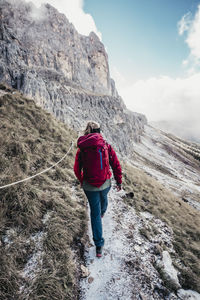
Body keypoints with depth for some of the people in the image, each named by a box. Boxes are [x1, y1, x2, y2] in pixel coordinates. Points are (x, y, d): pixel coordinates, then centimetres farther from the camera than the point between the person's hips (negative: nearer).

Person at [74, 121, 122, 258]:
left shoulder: (81, 148, -6)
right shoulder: (106, 145, -9)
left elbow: (77, 169, 1)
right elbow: (116, 165, -7)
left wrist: (81, 181, 20)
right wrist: (119, 181, 6)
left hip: (89, 186, 0)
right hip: (105, 183, 1)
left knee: (95, 213, 12)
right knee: (104, 199, 33)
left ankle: (99, 246, 18)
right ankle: (102, 213, 66)